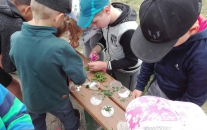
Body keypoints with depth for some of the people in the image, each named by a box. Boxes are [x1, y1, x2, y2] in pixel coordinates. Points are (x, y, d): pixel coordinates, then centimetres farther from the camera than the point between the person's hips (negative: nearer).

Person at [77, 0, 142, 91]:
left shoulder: (128, 30, -38)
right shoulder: (106, 18, -17)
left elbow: (132, 61, -26)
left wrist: (104, 65, -27)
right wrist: (97, 47, -14)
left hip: (127, 71, -6)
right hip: (113, 63, 6)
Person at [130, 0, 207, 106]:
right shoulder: (167, 30, -20)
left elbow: (194, 99, -22)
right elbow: (150, 60, -3)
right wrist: (140, 86, 1)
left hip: (175, 101, -4)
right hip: (156, 86, 5)